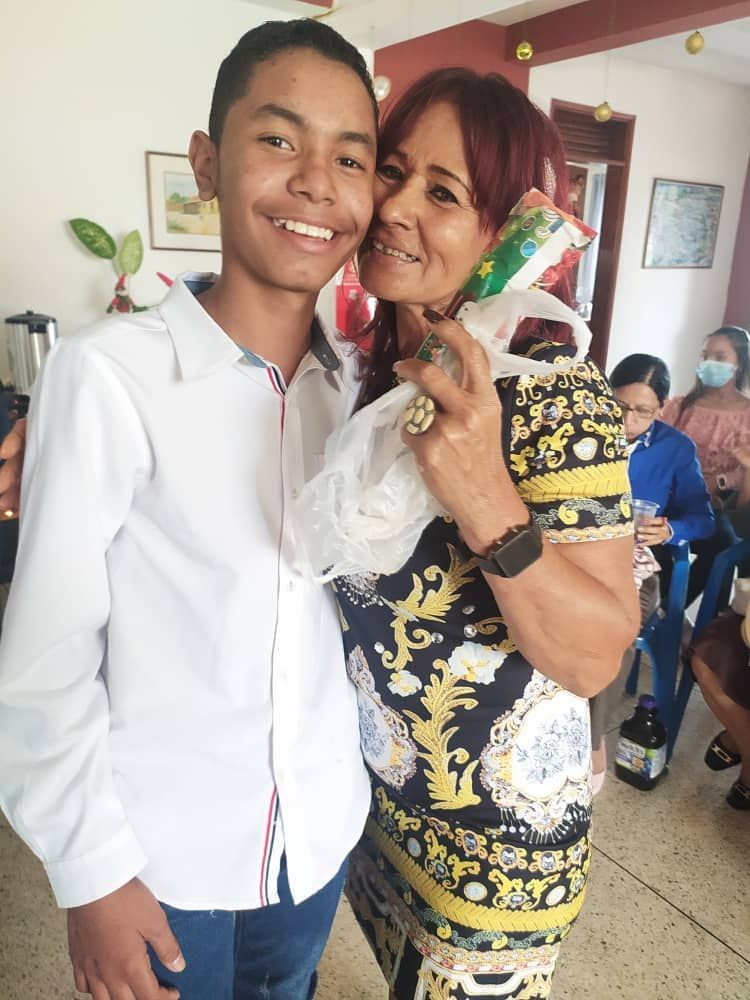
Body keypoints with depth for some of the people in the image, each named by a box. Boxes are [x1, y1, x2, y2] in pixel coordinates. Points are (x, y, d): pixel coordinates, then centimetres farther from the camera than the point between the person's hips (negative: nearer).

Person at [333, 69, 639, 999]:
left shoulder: (553, 396, -24)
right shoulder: (368, 364, -6)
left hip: (492, 829, -5)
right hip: (366, 788, 6)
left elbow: (595, 657, -24)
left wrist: (490, 506, -42)